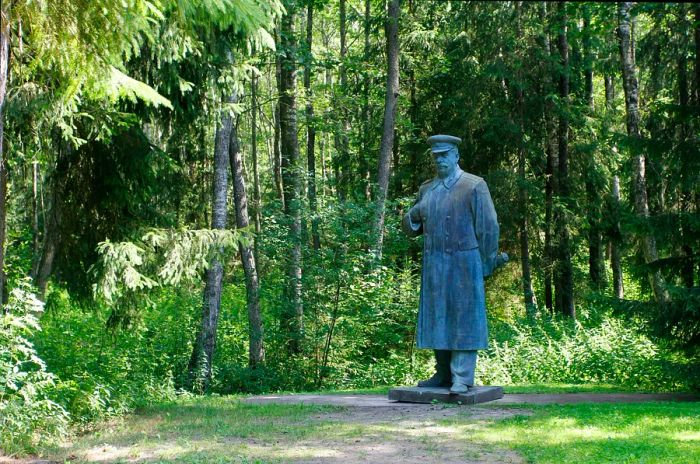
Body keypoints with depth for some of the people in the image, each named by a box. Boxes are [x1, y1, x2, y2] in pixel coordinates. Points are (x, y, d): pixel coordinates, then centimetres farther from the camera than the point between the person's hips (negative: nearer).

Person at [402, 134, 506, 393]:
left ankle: (463, 378, -1)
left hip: (463, 263, -5)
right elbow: (411, 228, 19)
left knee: (464, 318, -3)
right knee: (437, 318, 8)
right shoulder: (427, 189, 14)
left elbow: (488, 228, -4)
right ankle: (443, 373, 17)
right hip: (434, 264, 6)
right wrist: (413, 217, -4)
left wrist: (485, 265, -4)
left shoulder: (474, 186, -3)